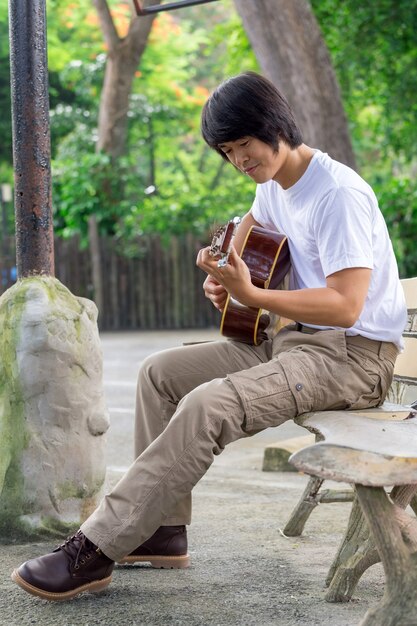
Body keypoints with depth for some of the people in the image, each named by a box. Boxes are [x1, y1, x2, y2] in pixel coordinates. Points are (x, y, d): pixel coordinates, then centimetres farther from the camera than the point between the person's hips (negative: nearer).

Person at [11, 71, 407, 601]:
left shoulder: (339, 193, -19)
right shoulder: (274, 184, 11)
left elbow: (345, 305, -26)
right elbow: (253, 222, 37)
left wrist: (250, 295, -31)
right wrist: (227, 269, 16)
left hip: (352, 354, -10)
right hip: (292, 339, 10)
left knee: (208, 406, -29)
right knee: (161, 371, 6)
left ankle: (93, 551, -23)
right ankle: (162, 529, 9)